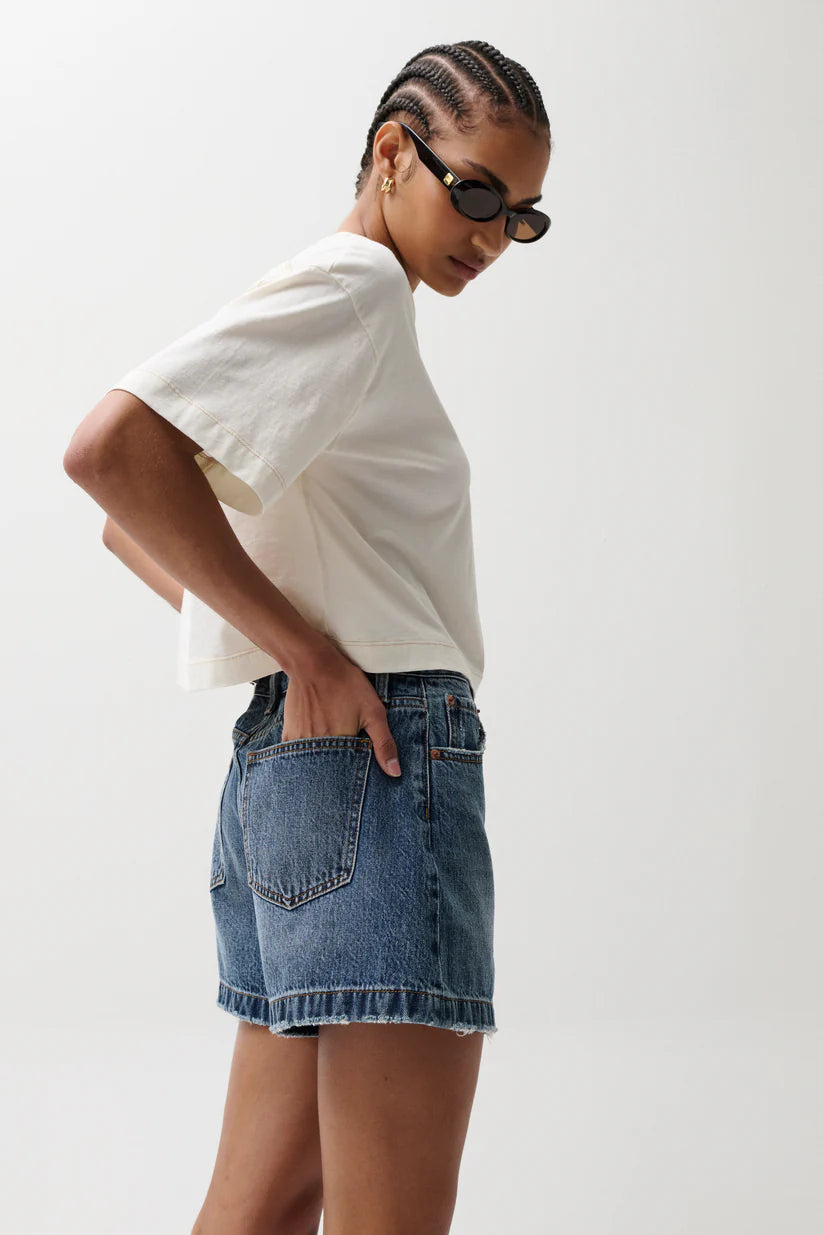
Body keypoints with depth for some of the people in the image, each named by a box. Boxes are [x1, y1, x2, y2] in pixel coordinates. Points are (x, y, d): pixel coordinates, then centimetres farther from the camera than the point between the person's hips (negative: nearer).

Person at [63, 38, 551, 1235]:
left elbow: (131, 528, 28)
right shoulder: (352, 285, -6)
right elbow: (111, 450, -21)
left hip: (289, 762, 10)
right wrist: (303, 645, -16)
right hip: (385, 754, -10)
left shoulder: (346, 310, 24)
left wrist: (266, 636, 13)